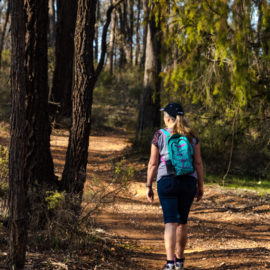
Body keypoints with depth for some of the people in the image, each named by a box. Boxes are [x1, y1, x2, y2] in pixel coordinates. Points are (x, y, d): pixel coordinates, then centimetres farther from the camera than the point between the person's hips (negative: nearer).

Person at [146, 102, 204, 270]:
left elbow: (153, 164, -3)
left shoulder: (159, 136, -3)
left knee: (170, 222, -6)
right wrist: (200, 186, 8)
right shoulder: (191, 137, 3)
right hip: (188, 182, 3)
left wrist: (149, 186, 4)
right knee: (182, 221, 15)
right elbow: (198, 163, 1)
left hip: (166, 182, -3)